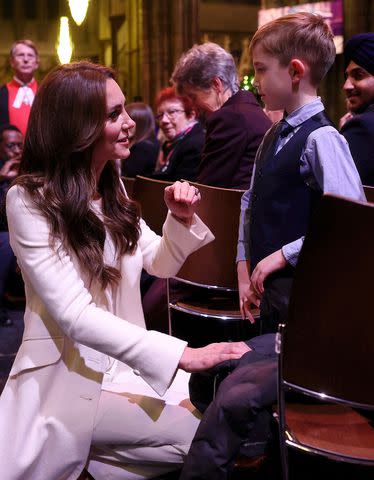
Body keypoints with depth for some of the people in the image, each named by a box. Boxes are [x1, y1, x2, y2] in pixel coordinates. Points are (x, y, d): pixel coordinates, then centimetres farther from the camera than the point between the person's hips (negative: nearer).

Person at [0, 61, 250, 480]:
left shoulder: (110, 187, 8)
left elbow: (160, 264, 16)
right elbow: (75, 316, -26)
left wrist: (181, 219, -7)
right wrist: (184, 354, -34)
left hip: (128, 363, 8)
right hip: (70, 378, -8)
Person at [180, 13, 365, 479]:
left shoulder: (321, 139, -12)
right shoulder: (273, 137, 13)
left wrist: (281, 256, -15)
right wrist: (246, 268, 16)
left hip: (307, 307, -9)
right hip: (269, 297, 9)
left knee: (232, 398, -20)